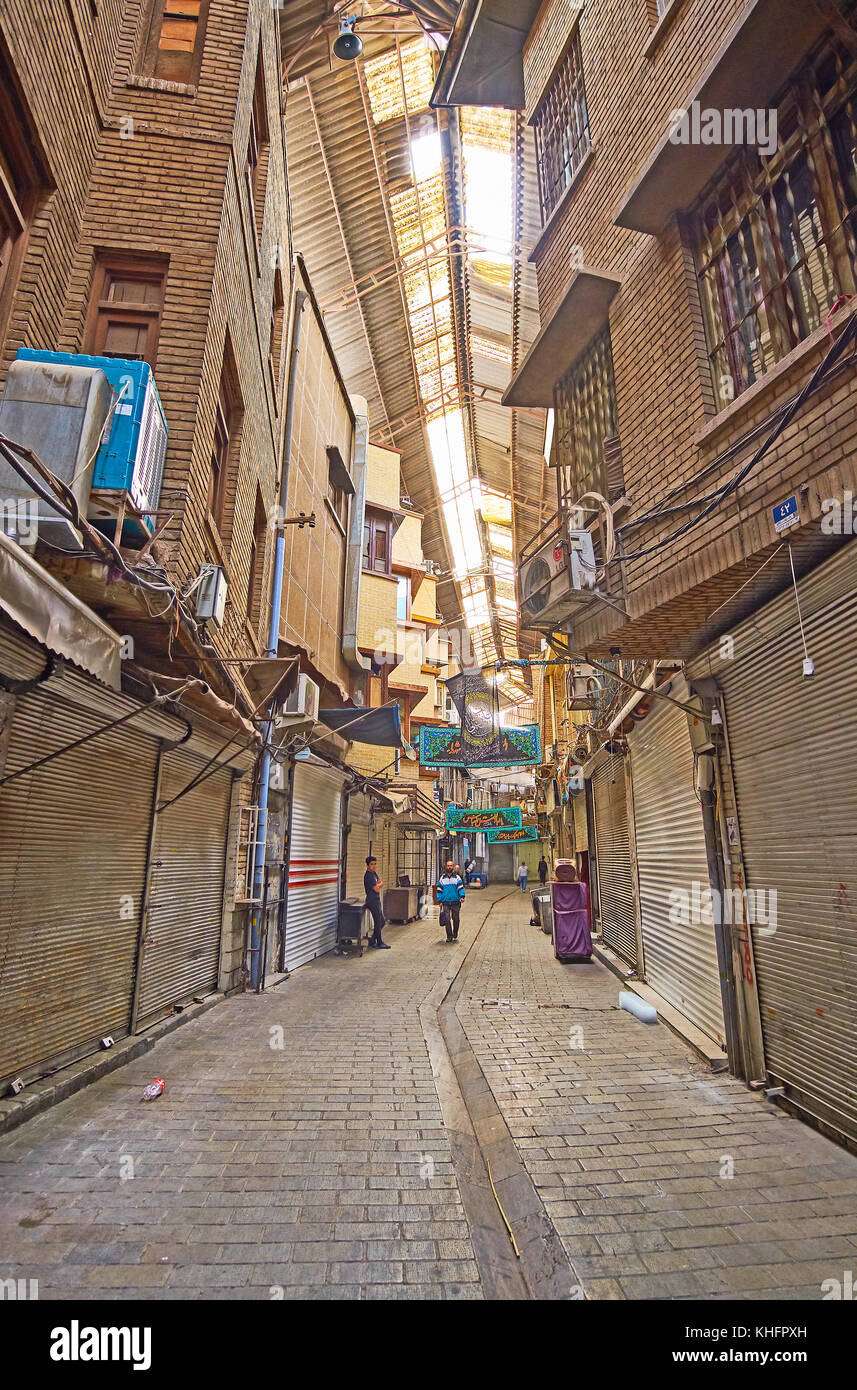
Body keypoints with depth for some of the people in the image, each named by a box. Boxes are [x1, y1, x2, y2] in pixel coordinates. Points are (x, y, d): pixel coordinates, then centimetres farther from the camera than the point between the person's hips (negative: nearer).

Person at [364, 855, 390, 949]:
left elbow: (381, 884, 13)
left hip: (377, 901, 10)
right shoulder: (368, 875, -17)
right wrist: (379, 885, 1)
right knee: (378, 922, -1)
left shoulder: (374, 873, 13)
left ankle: (372, 941, 22)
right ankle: (379, 943, 10)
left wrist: (377, 885, -8)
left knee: (382, 922, 14)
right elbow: (377, 889, -19)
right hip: (373, 902, -10)